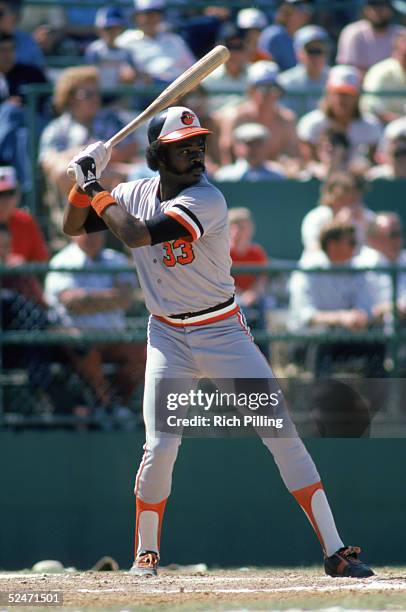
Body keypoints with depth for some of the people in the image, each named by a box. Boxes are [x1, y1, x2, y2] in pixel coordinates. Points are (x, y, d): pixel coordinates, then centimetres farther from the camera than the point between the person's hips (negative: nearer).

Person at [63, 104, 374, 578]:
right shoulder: (136, 194, 1)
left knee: (282, 433, -9)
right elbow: (73, 227, 11)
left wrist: (98, 189, -14)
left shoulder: (207, 201, -18)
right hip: (168, 338, 3)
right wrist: (86, 182, -6)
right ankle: (146, 552, 14)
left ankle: (335, 552, -7)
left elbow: (135, 235, -27)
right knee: (160, 447, -9)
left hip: (222, 334, -3)